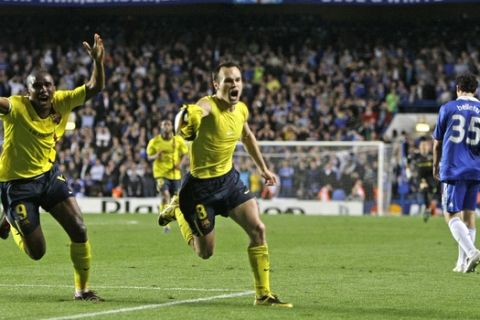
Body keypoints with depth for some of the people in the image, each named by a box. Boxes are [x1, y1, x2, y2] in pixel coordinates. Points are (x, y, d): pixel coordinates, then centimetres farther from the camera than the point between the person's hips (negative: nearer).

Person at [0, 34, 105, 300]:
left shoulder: (62, 102, -7)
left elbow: (95, 88, -9)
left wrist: (98, 62, -28)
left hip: (49, 175, 5)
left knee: (79, 230, -7)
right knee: (37, 252, 2)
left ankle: (82, 288, 12)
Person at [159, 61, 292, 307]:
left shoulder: (242, 110, -2)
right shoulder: (208, 106, -25)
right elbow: (190, 115, -50)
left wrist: (262, 168, 28)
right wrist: (183, 120, -73)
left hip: (229, 178, 6)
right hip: (201, 184, -6)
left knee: (258, 230, -8)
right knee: (205, 252, 6)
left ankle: (263, 294, 3)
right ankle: (178, 212, 34)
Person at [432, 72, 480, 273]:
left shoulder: (448, 108, 0)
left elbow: (437, 142, 8)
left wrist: (436, 166, 21)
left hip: (453, 169, -4)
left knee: (451, 215, -4)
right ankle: (463, 262, 13)